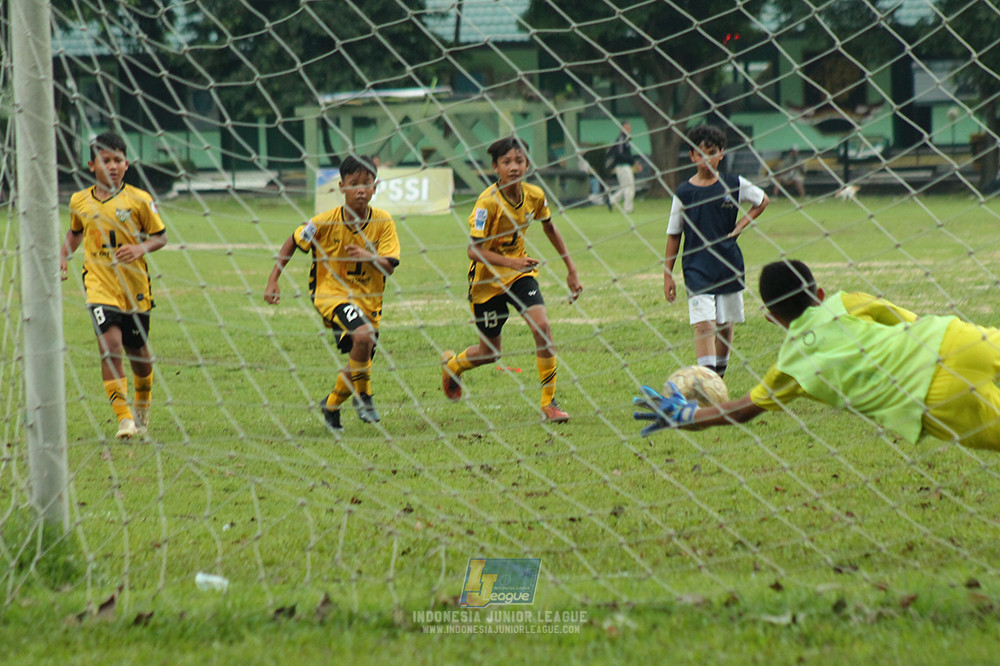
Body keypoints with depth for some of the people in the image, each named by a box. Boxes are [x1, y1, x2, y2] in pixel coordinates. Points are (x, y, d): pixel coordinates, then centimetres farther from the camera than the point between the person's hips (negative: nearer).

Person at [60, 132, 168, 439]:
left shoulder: (139, 200, -6)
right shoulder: (80, 201, 3)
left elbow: (160, 236, 1)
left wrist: (141, 248, -18)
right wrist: (63, 256, 7)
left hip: (134, 287, 0)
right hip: (99, 284, 0)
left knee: (138, 351, 12)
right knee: (110, 344, -19)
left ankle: (142, 402, 43)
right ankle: (123, 417, -18)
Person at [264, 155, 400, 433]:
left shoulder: (383, 222, -8)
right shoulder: (325, 222, -13)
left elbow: (389, 267, -12)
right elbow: (292, 243, 3)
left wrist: (369, 257, -33)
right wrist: (273, 281, -3)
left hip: (368, 300, 4)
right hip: (331, 293, -4)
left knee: (359, 364, 11)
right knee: (363, 336, -31)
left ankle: (331, 405, 42)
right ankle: (363, 395, -9)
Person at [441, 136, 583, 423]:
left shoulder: (535, 195, -8)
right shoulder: (488, 201, -24)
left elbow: (550, 229, 12)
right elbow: (474, 250, -27)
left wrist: (571, 268, 14)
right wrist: (511, 262, -39)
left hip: (519, 270, 4)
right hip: (487, 279, -4)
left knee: (541, 325, -19)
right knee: (490, 352, 7)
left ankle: (549, 402, -9)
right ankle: (451, 364, 42)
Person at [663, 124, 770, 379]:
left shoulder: (734, 185, 0)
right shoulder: (684, 193, -2)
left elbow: (763, 201, 18)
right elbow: (674, 235, 4)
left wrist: (741, 225, 4)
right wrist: (667, 274, 3)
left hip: (729, 264, 2)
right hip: (696, 268, -2)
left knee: (726, 325, 12)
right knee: (703, 324, -15)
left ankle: (720, 375, 30)